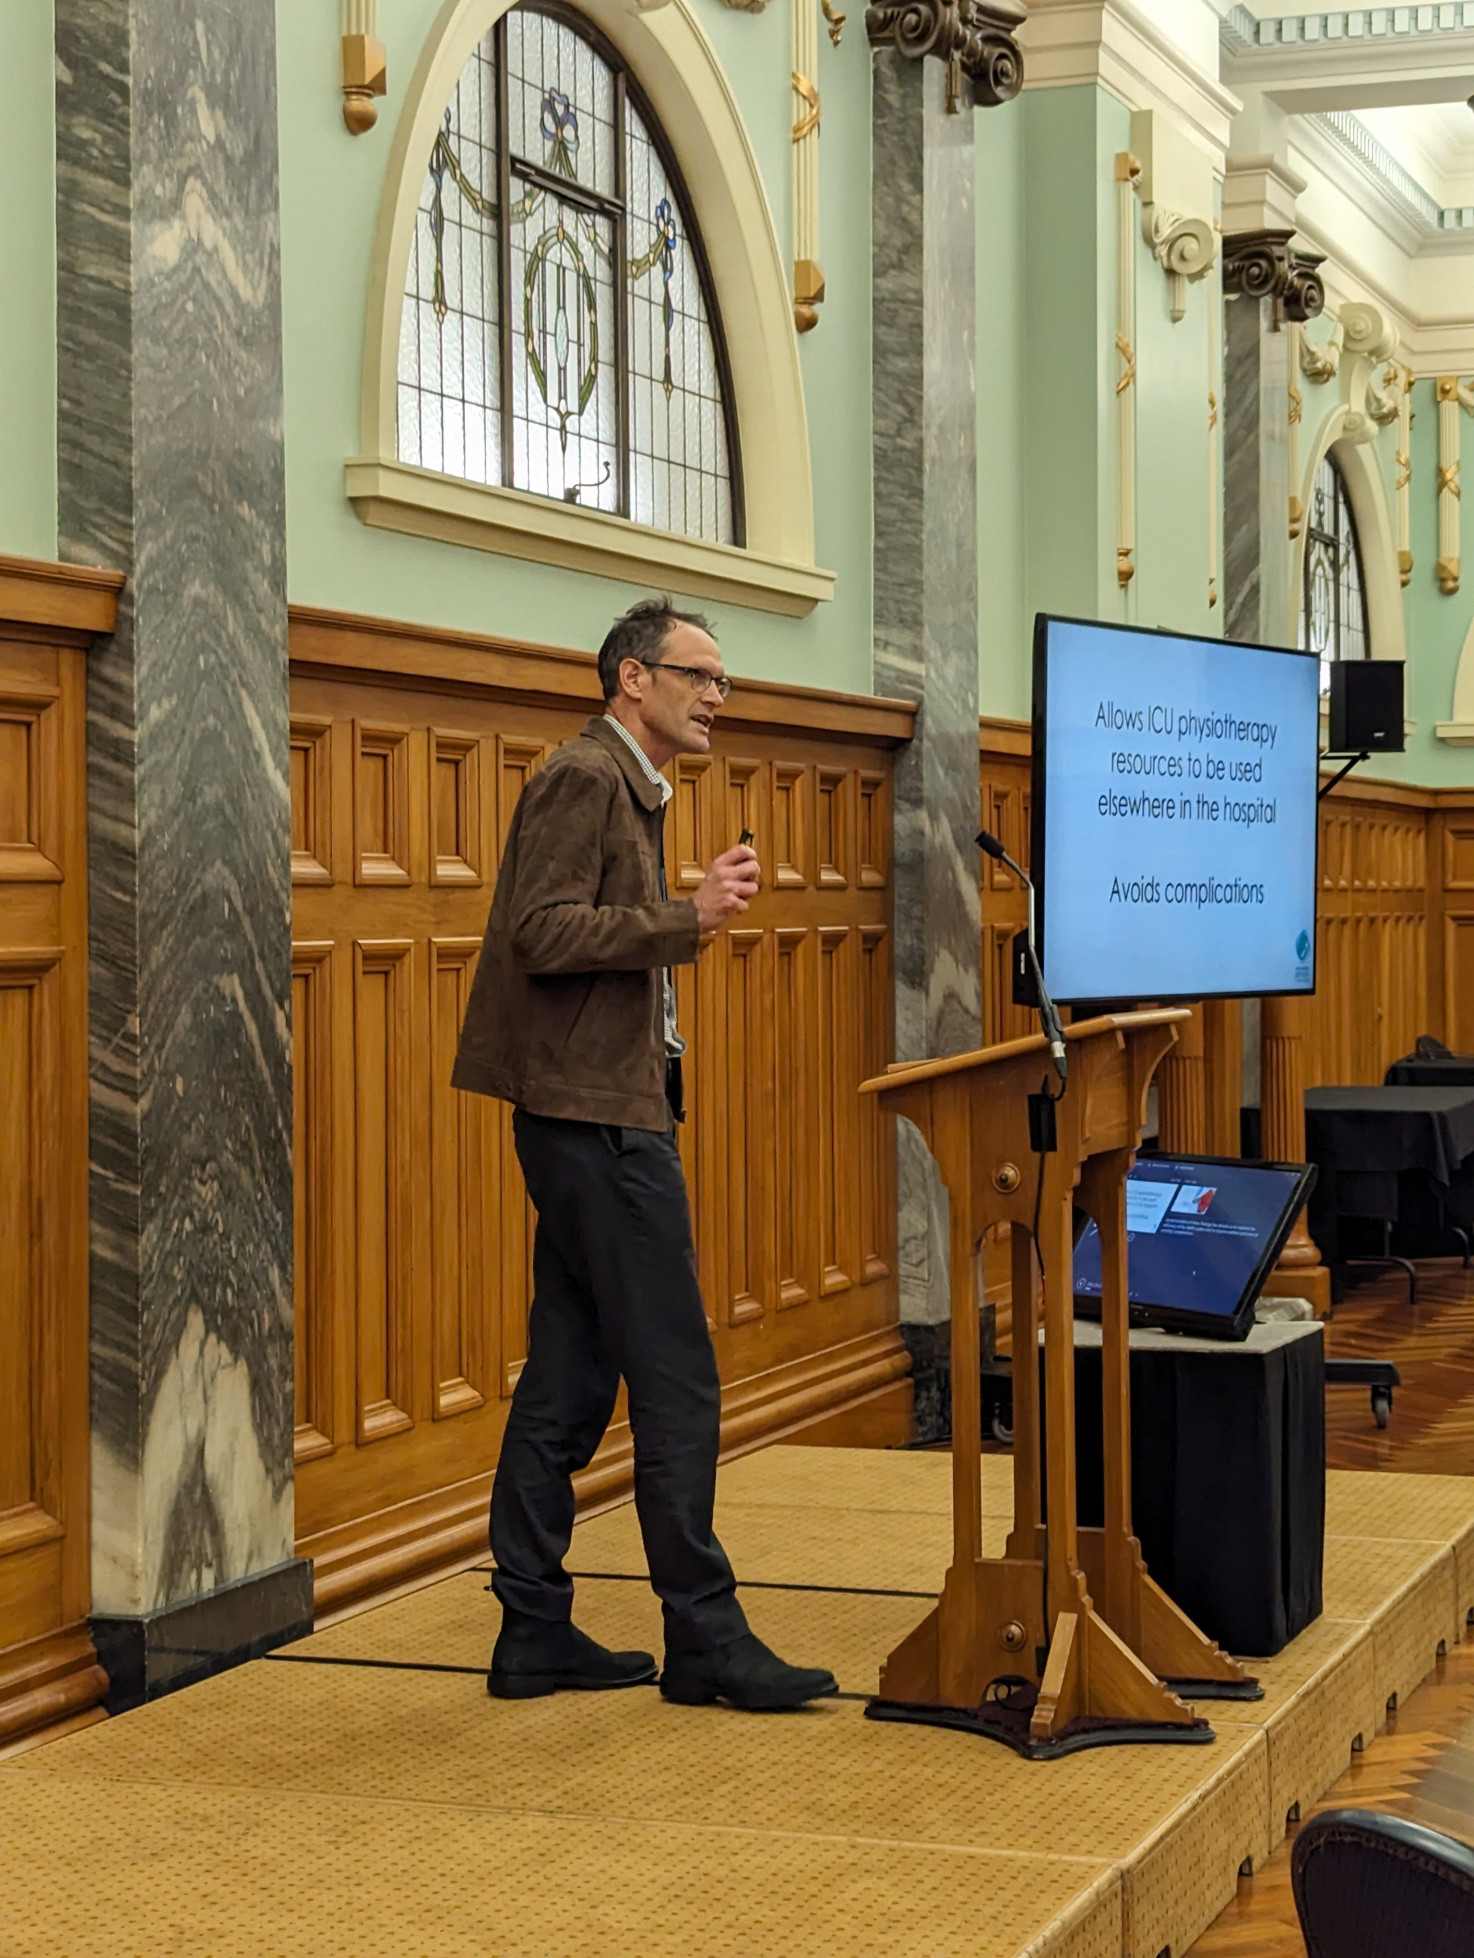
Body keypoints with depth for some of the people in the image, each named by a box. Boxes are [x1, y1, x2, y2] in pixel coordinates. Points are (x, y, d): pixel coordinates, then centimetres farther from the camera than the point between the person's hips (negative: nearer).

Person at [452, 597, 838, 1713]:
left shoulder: (628, 788, 21)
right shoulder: (586, 778, -10)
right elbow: (543, 933, -20)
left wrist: (692, 911, 15)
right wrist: (689, 919, -23)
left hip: (595, 1113, 11)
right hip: (598, 1117, -11)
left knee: (568, 1382, 10)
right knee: (676, 1381, -7)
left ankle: (536, 1633, 14)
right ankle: (705, 1639, -2)